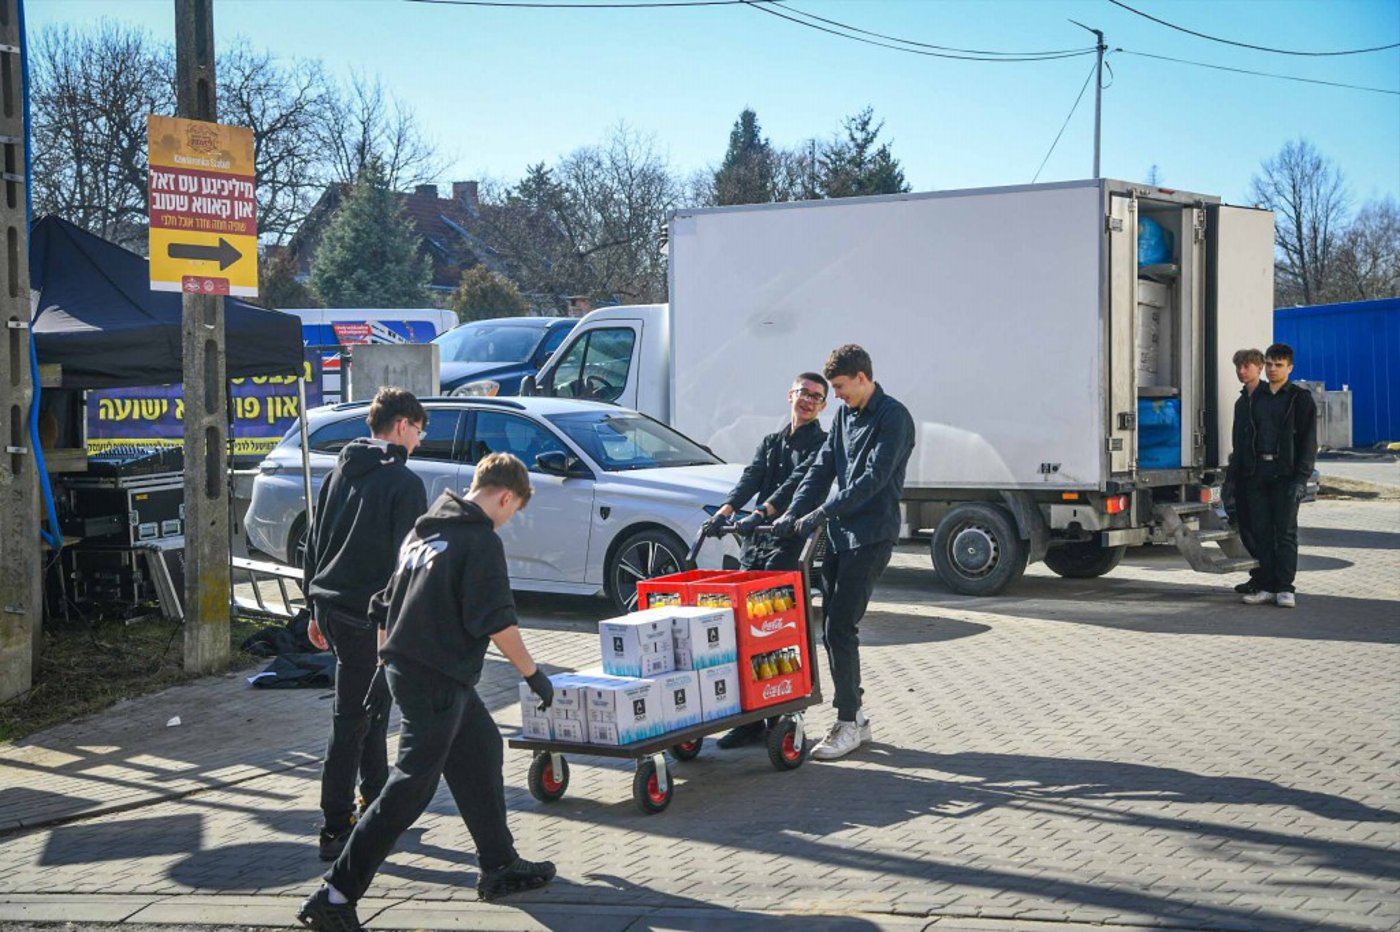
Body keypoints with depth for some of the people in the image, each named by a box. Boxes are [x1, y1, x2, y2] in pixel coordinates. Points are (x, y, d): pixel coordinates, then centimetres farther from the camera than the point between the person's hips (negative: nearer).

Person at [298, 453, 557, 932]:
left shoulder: (424, 529, 14)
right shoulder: (481, 541, -12)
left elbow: (387, 606, 18)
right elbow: (496, 622, -15)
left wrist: (388, 664, 27)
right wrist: (533, 674, -4)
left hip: (404, 664, 10)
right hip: (435, 678, -10)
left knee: (480, 750, 21)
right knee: (412, 785, -7)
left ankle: (500, 865, 29)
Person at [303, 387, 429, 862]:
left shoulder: (339, 474, 14)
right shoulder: (403, 482, -10)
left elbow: (314, 543, 18)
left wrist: (316, 607, 22)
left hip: (330, 605, 8)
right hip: (368, 613, -8)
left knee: (371, 705, 20)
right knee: (351, 719, -5)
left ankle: (375, 806, 29)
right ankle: (335, 830, -1)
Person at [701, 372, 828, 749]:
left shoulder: (821, 445, 3)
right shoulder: (771, 442, 22)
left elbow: (798, 483, -13)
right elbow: (751, 478, 5)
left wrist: (762, 513, -29)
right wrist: (726, 510, -14)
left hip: (791, 545, -6)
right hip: (755, 543, 6)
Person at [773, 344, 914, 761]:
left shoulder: (893, 417, -10)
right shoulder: (845, 416, 15)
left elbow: (873, 479, -19)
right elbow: (822, 469, 13)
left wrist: (821, 514, -22)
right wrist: (792, 514, 0)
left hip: (871, 536, -8)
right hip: (840, 534, 8)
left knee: (840, 629, -11)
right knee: (833, 629, 9)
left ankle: (848, 724, -3)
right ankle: (854, 715, 20)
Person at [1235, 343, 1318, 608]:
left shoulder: (1300, 398, 2)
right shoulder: (1256, 398, 16)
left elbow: (1308, 441, -3)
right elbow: (1245, 436, 17)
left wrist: (1302, 477, -12)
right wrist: (1242, 471, 8)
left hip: (1285, 473, -4)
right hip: (1257, 472, 4)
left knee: (1286, 531, -3)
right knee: (1261, 531, 3)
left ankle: (1285, 588, -2)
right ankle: (1267, 586, 8)